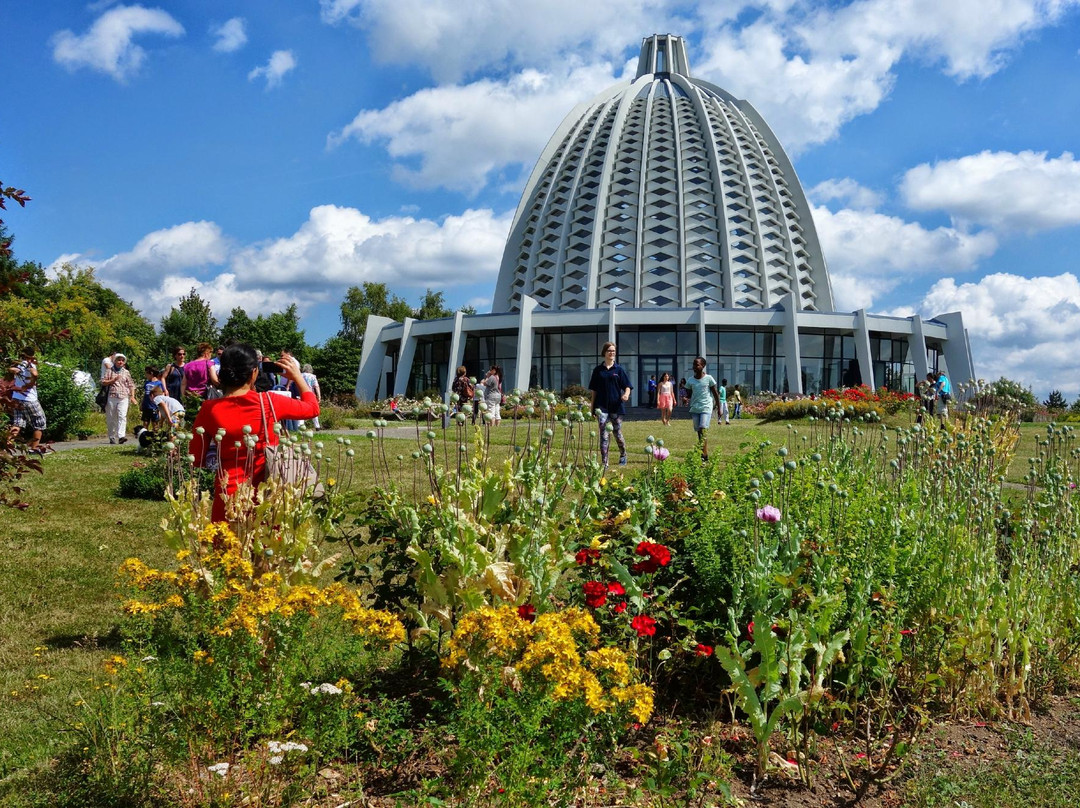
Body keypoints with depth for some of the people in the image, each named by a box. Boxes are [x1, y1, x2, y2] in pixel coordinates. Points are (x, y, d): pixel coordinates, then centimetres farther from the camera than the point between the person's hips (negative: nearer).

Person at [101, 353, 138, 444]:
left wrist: (132, 397, 6)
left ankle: (121, 436, -25)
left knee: (122, 416, -16)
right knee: (111, 418, 4)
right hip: (111, 397, 0)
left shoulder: (126, 372, 15)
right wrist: (113, 380, -7)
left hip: (123, 397, 0)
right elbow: (103, 382, 5)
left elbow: (131, 385, 14)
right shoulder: (109, 371, 11)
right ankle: (112, 438, 13)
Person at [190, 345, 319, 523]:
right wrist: (297, 376, 20)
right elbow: (313, 408, 9)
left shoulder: (209, 409, -6)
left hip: (229, 495, 0)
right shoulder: (269, 402, -8)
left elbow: (197, 459, 2)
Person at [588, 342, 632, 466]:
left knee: (618, 433, 10)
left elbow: (627, 386, 2)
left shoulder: (619, 369, 4)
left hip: (616, 406, 0)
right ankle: (604, 462, -5)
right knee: (604, 434, -6)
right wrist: (592, 406, 7)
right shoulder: (598, 370, 6)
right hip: (602, 407, 0)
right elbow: (594, 390, 10)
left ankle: (623, 455, 35)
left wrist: (626, 394, -20)